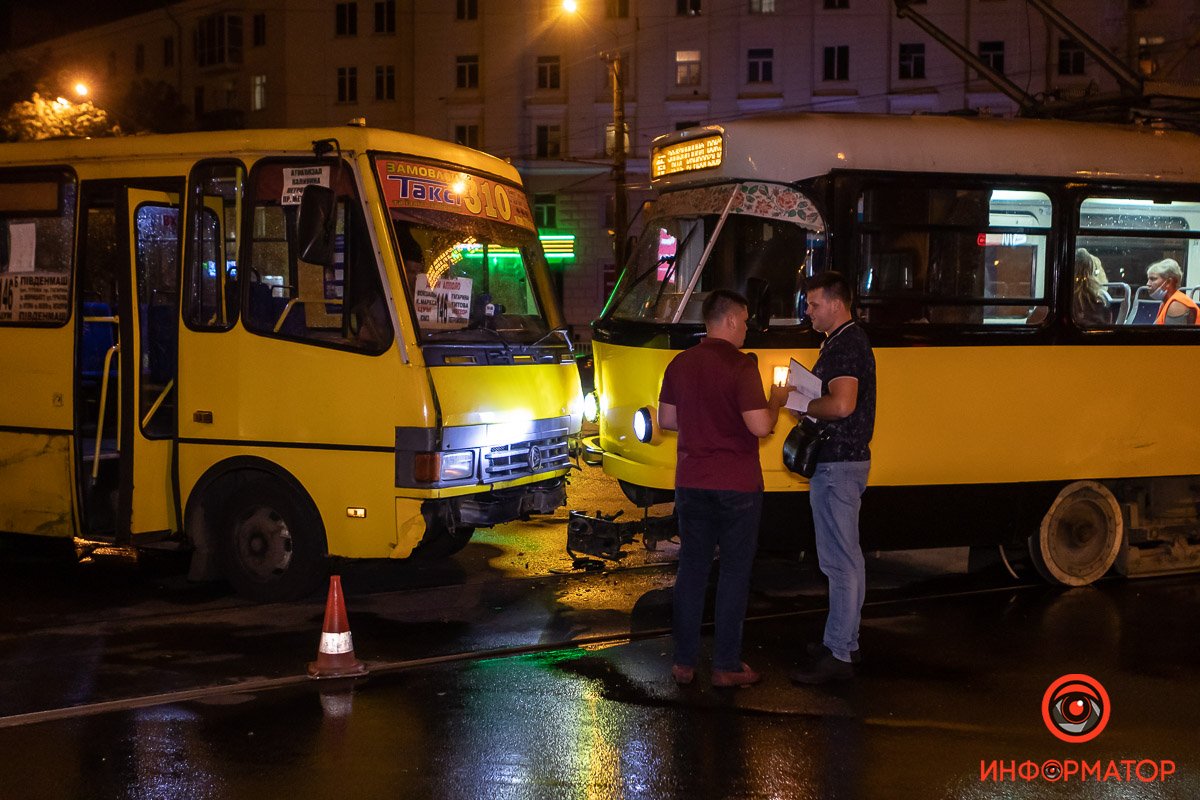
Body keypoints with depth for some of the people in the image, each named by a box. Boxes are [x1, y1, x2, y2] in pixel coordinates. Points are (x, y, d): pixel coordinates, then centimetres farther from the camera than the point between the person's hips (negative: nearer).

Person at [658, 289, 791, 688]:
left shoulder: (680, 364, 5)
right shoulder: (740, 367, -15)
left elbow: (666, 420, 13)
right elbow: (759, 426, -20)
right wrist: (775, 401, -2)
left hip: (691, 483, 5)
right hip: (736, 486, -5)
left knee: (691, 569, 12)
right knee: (734, 572, 4)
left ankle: (684, 662, 14)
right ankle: (727, 665, 7)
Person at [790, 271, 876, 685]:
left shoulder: (845, 346, -17)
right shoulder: (851, 341, 16)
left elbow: (842, 404, -29)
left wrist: (803, 405, -14)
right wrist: (805, 401, 9)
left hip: (837, 465, -11)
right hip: (846, 460, 11)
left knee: (839, 561, -8)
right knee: (849, 557, 16)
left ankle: (837, 654, -5)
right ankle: (846, 642, 26)